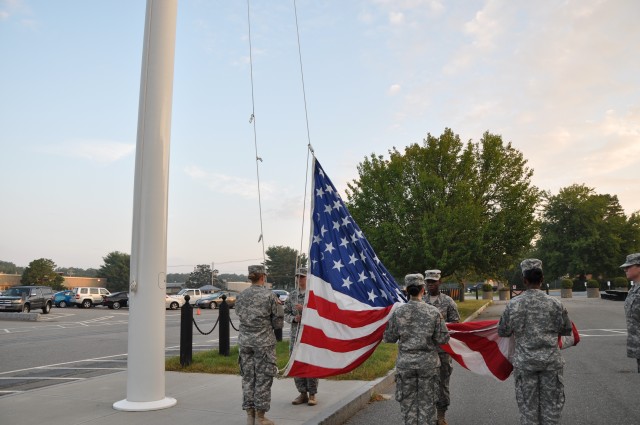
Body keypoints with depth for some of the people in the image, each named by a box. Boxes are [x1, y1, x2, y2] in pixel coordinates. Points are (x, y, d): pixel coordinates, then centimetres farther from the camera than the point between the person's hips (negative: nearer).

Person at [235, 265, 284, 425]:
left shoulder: (241, 296, 2)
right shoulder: (269, 296, -10)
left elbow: (239, 315, 10)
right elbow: (278, 323, -6)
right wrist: (279, 306, 12)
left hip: (245, 341, 5)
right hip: (264, 342, -4)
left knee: (247, 377, 11)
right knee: (263, 379, 4)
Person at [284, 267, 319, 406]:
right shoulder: (292, 294, 11)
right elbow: (286, 314, 12)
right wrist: (294, 318, -9)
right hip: (295, 334, 5)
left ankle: (312, 395, 8)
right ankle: (302, 394, 18)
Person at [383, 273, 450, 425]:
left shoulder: (398, 312, -9)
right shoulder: (433, 312, -10)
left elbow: (388, 338, -4)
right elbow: (443, 339, -8)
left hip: (405, 363, 0)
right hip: (428, 363, 0)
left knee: (408, 401, 13)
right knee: (427, 401, 12)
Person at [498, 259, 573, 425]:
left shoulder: (513, 304, -7)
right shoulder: (554, 303, -7)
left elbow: (502, 331, 1)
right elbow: (566, 330, 5)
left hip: (524, 361, 0)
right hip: (551, 360, 0)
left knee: (528, 405, 10)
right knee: (551, 403, 12)